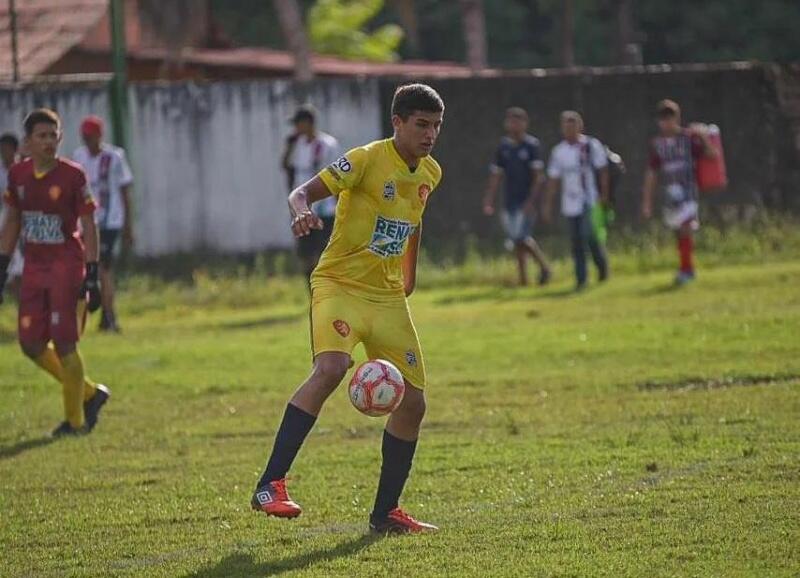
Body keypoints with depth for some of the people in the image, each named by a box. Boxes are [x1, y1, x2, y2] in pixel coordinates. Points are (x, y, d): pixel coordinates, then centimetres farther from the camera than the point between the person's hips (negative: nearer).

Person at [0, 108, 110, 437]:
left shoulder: (73, 176, -11)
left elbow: (88, 228, -8)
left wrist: (92, 277, -12)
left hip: (67, 265, -6)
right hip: (34, 267, 6)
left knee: (64, 343, -6)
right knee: (31, 344, 4)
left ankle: (76, 420, 8)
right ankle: (90, 394, 22)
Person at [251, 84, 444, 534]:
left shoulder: (430, 173, 8)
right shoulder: (367, 159, -12)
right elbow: (305, 191, -19)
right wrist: (302, 212, -41)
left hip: (388, 297, 7)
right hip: (340, 284, -7)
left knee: (413, 403, 3)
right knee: (331, 368, -32)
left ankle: (385, 513, 17)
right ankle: (271, 484, -31)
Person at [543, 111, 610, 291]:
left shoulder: (592, 145, -4)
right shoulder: (558, 151, 6)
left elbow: (602, 170, -3)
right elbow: (554, 179, 11)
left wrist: (604, 194, -10)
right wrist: (548, 204, 8)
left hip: (589, 201, -4)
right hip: (570, 204, 4)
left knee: (588, 234, -15)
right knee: (576, 241, 3)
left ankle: (602, 264, 10)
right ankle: (581, 278, 9)